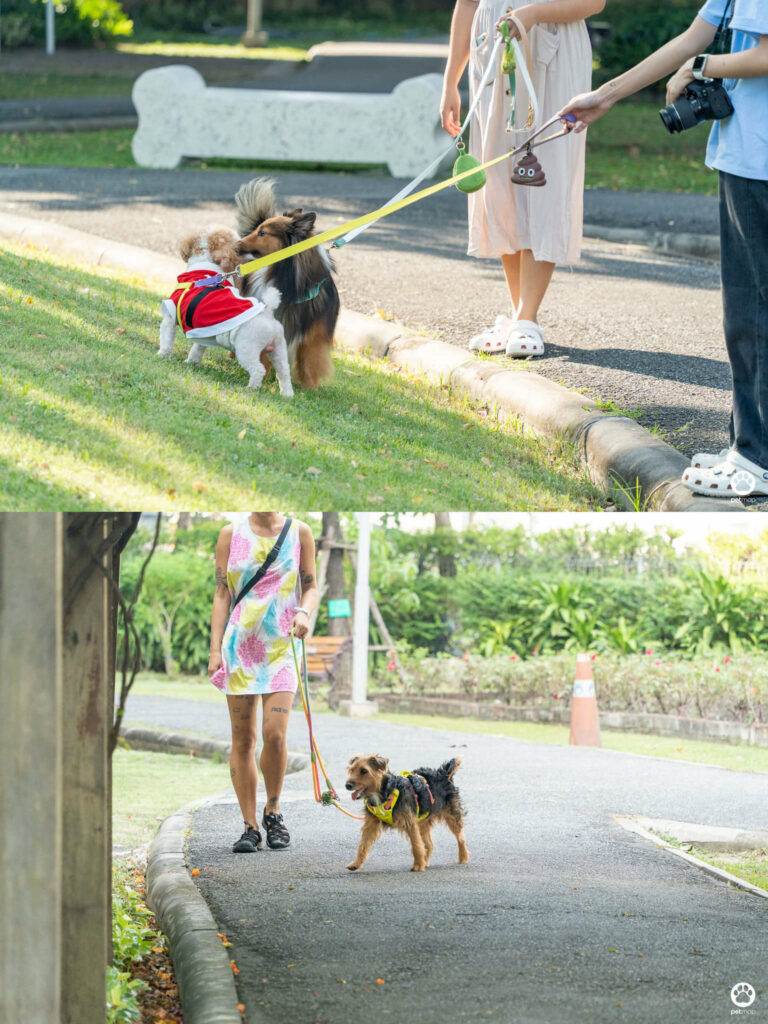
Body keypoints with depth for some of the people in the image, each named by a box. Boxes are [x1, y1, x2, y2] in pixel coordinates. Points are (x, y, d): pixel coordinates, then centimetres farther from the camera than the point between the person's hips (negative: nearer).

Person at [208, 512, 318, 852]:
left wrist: (304, 612, -11)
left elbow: (310, 586, 11)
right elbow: (222, 594, 7)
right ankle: (250, 827, 6)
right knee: (242, 738, 0)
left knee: (275, 733, -14)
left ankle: (273, 811, 9)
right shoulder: (231, 535, 6)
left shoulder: (299, 533, 5)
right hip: (240, 643, 1)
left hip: (281, 646, -1)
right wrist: (215, 649, 0)